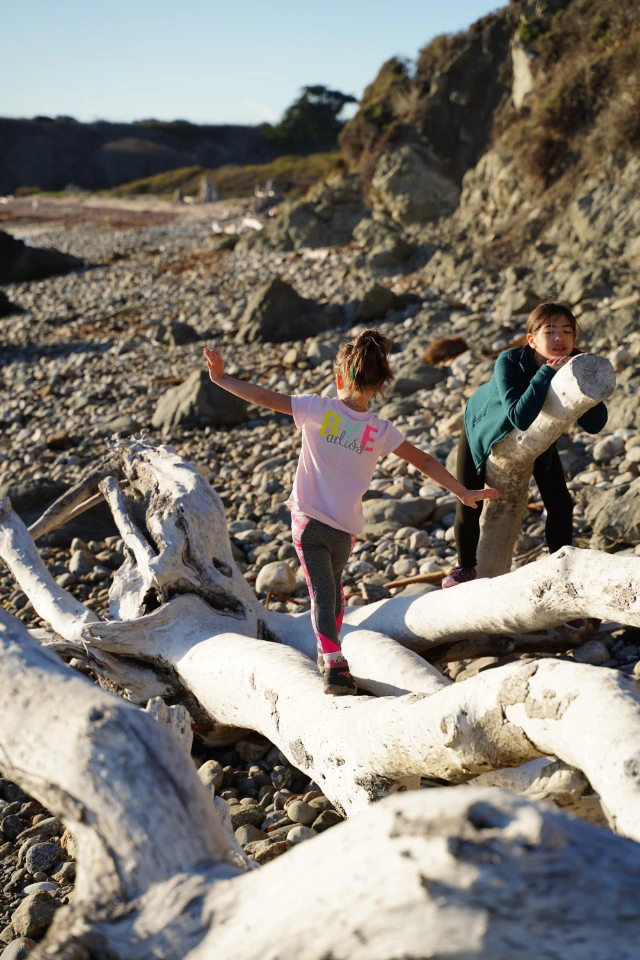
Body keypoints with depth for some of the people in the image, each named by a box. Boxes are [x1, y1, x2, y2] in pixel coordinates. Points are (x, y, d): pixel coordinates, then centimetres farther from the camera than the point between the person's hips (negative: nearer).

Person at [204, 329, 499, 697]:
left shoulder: (317, 408, -11)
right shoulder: (382, 429, -5)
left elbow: (264, 397, -12)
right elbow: (425, 462, 1)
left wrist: (221, 378, -2)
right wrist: (462, 491, 10)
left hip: (308, 519, -2)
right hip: (346, 527, 3)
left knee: (322, 591, -1)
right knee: (334, 583, 26)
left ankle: (334, 663, -15)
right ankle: (328, 651, 38)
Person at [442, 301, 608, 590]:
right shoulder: (510, 362, -39)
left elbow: (594, 425, -33)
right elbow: (520, 417, -51)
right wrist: (548, 372, -53)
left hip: (537, 436, 3)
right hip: (485, 427, -3)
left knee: (560, 504, -2)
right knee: (468, 508, 0)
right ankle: (465, 568, 28)